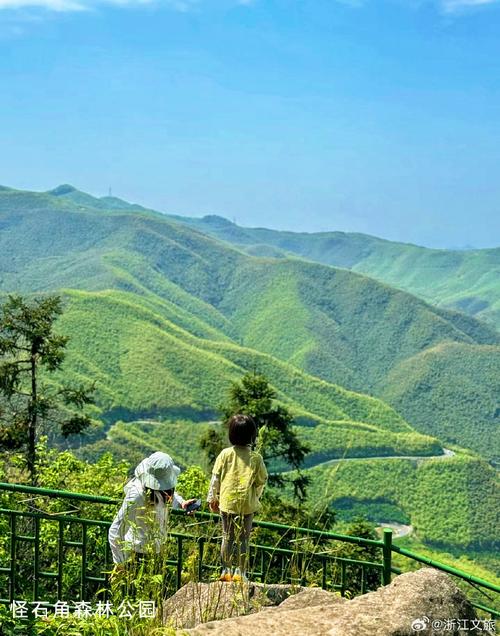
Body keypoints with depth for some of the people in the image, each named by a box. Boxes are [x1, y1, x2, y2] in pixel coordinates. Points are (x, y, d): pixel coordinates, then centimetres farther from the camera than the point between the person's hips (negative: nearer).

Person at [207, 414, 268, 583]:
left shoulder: (225, 454, -5)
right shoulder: (256, 458, -6)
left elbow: (216, 477, -1)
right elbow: (261, 481, 0)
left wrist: (212, 498, 10)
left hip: (227, 502, 1)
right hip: (247, 504, -1)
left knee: (227, 537, 13)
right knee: (243, 539, 8)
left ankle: (226, 571, 15)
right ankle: (240, 572, 10)